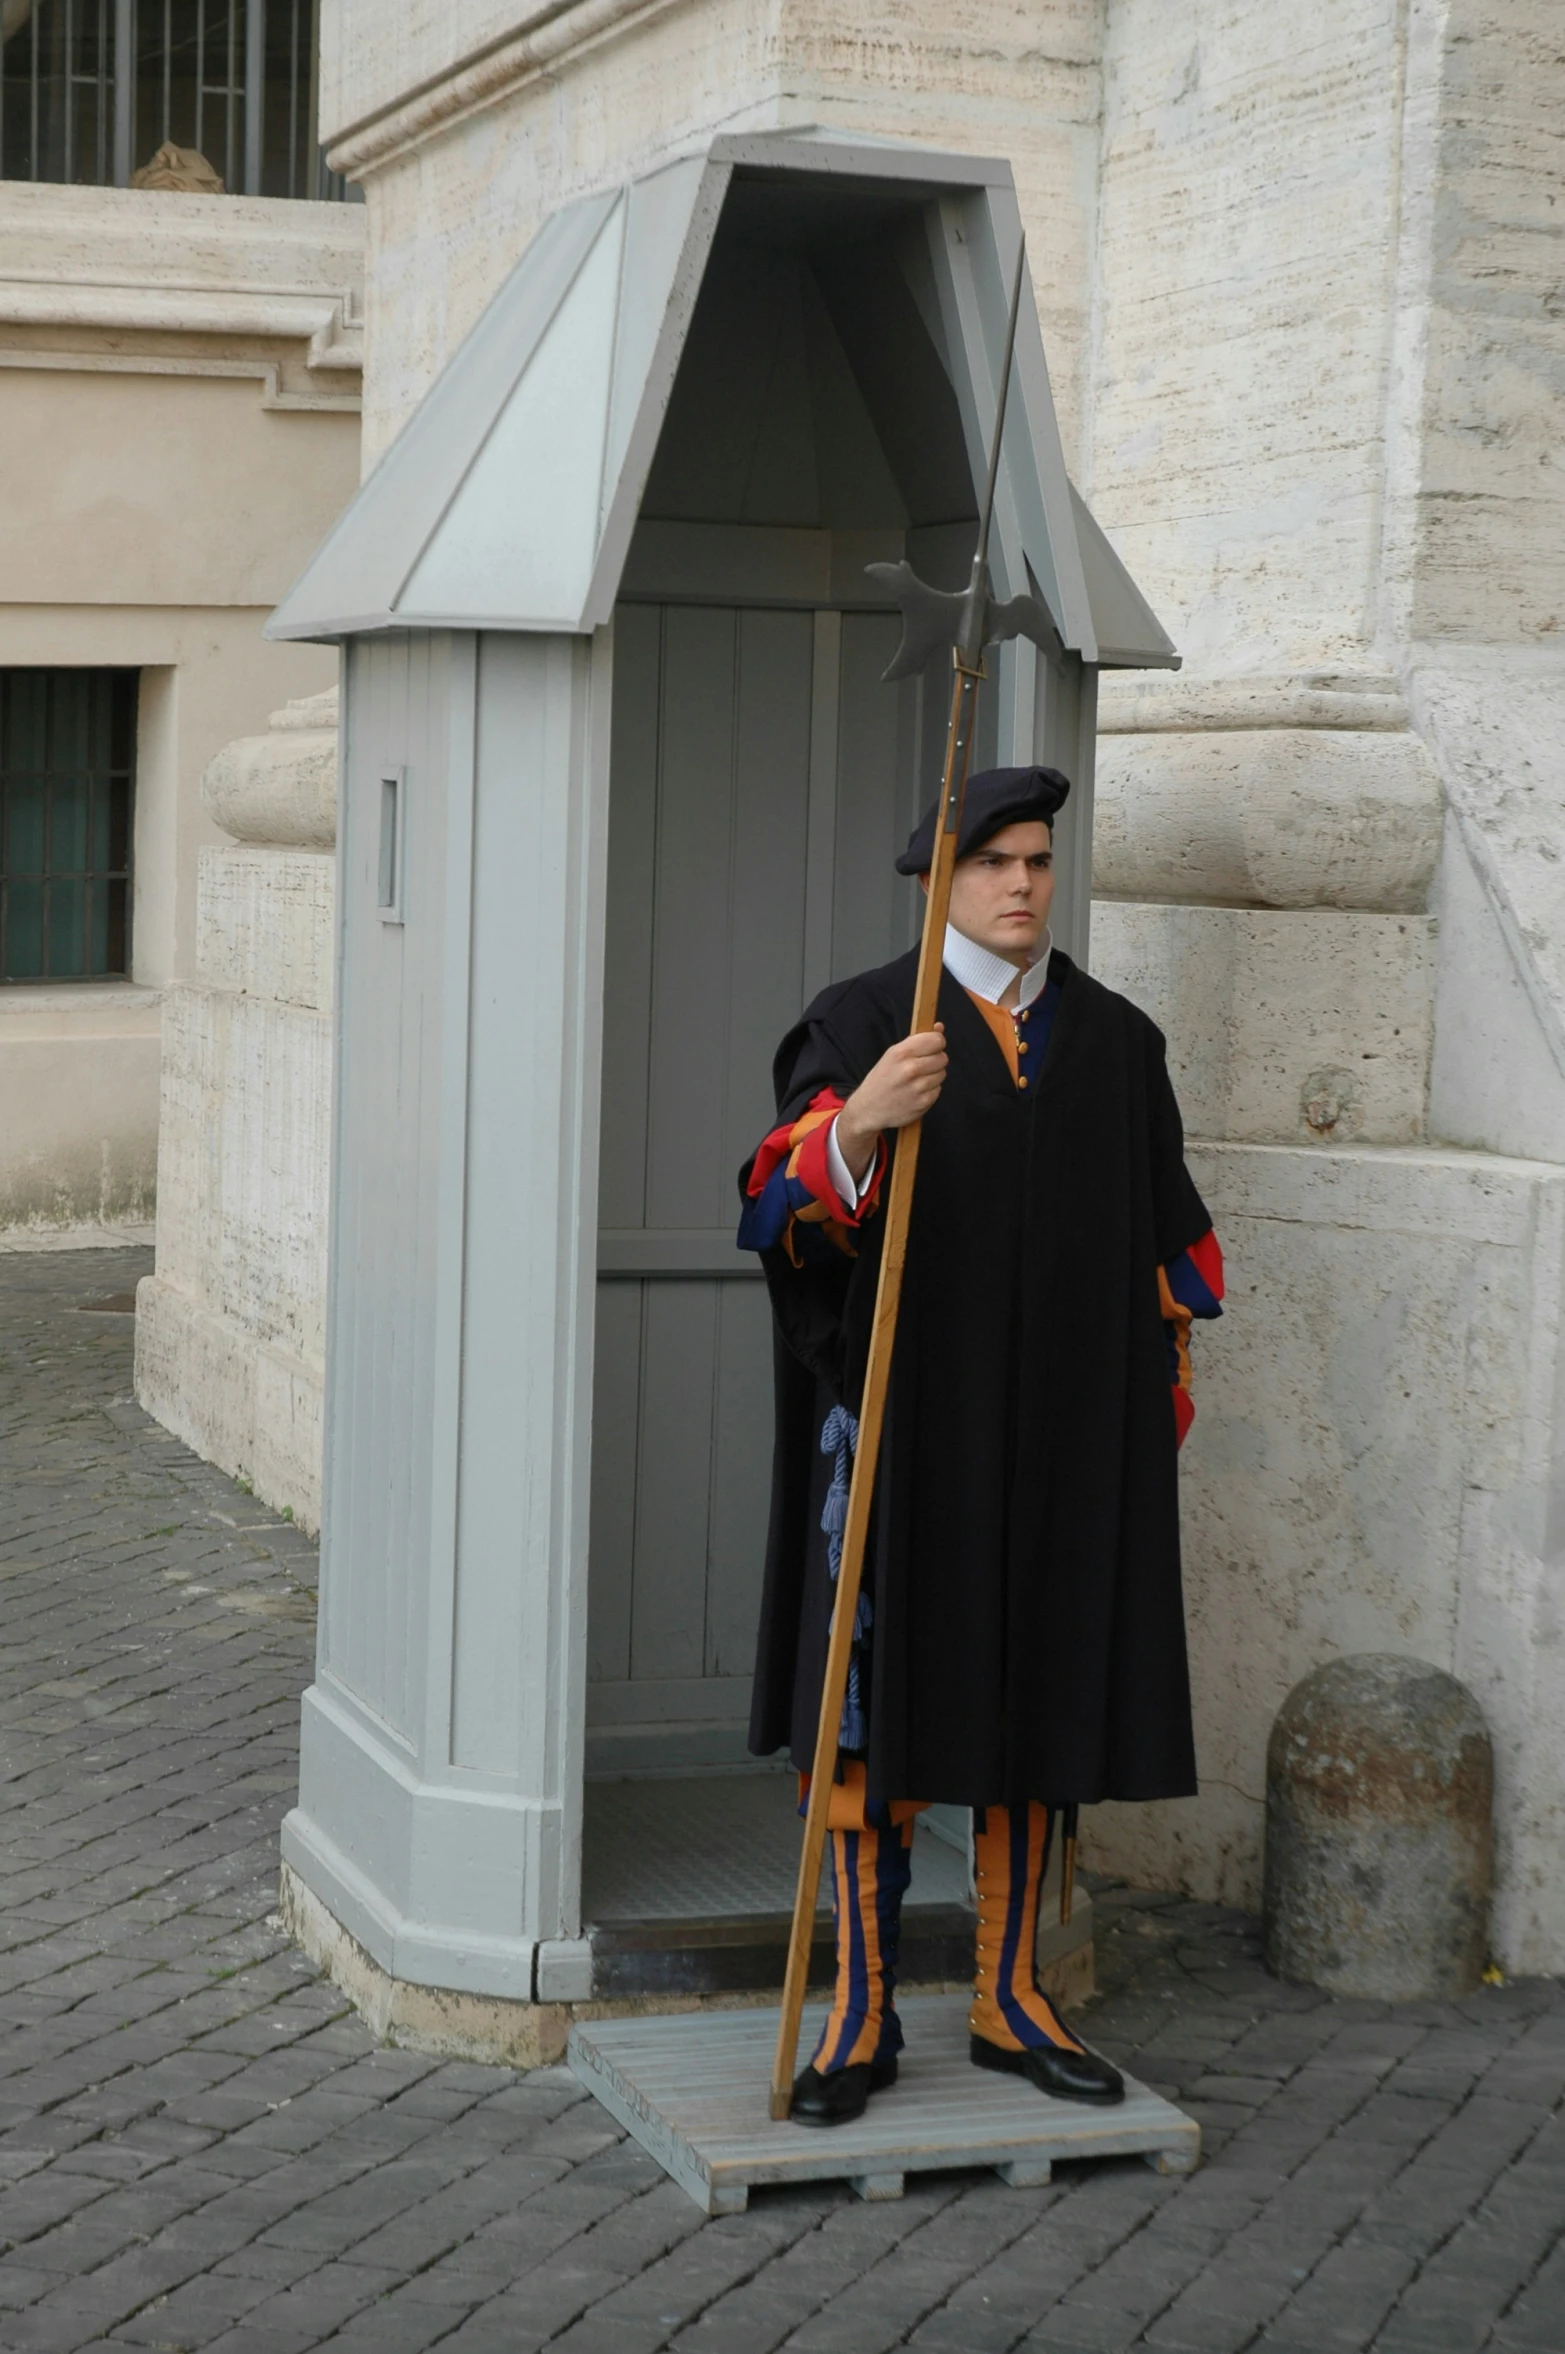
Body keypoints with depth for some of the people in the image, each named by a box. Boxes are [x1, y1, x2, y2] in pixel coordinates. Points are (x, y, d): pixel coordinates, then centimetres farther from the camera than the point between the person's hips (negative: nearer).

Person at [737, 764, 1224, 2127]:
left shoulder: (1115, 1041, 9)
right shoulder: (867, 1023, -2)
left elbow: (1166, 1243, 14)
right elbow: (787, 1199, -15)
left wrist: (1156, 1404, 11)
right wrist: (857, 1123, -35)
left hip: (1062, 1433, 4)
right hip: (904, 1418, -3)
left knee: (1034, 1707, 9)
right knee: (881, 1703, -1)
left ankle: (1011, 1999, 21)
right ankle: (863, 2014, 9)